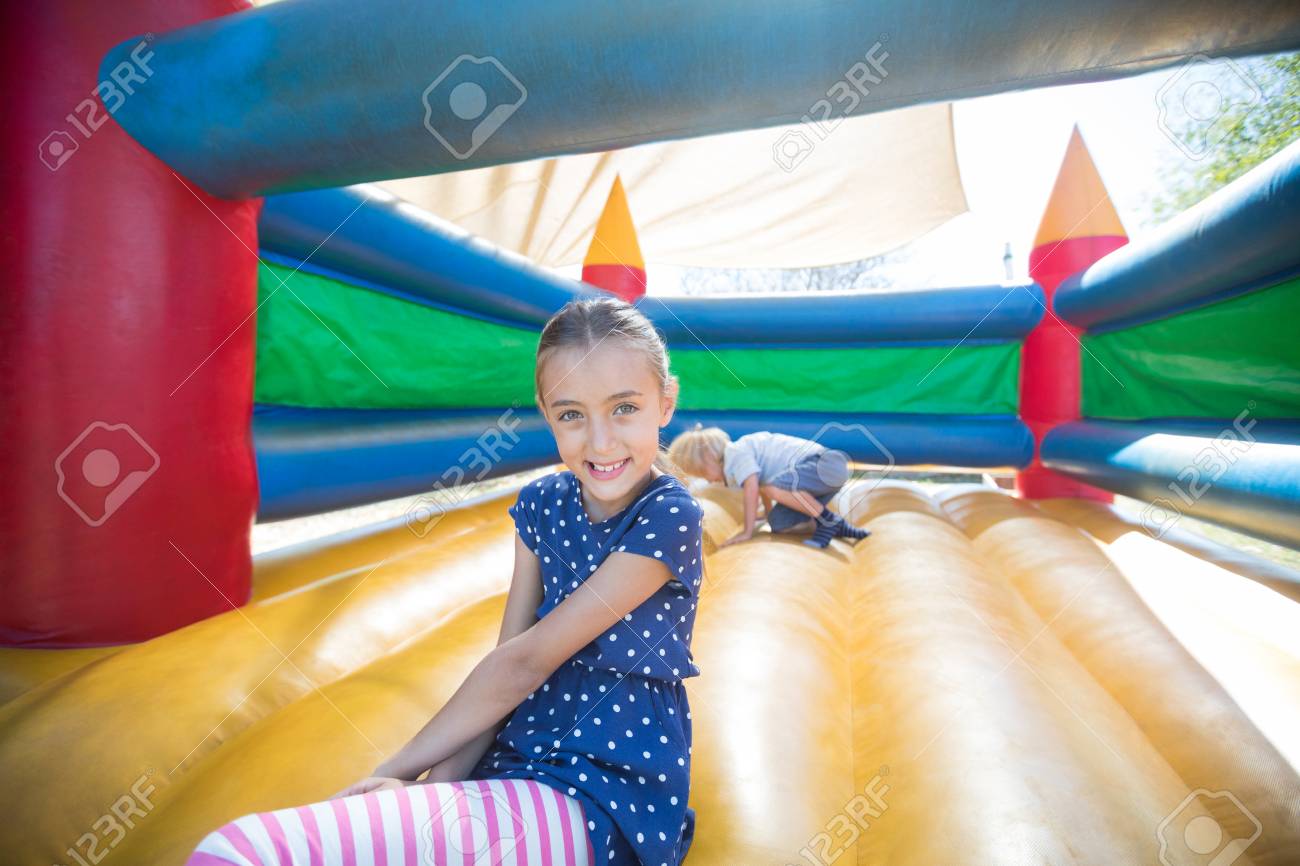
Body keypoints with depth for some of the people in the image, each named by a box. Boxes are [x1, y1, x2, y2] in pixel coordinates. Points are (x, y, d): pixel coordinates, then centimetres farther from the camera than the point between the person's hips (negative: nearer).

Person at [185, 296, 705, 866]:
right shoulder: (543, 505, 6)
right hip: (511, 764, 6)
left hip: (602, 797, -6)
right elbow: (506, 664, 1)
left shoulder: (670, 519, -15)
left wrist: (398, 770, -8)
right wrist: (436, 783, -11)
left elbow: (523, 663, -15)